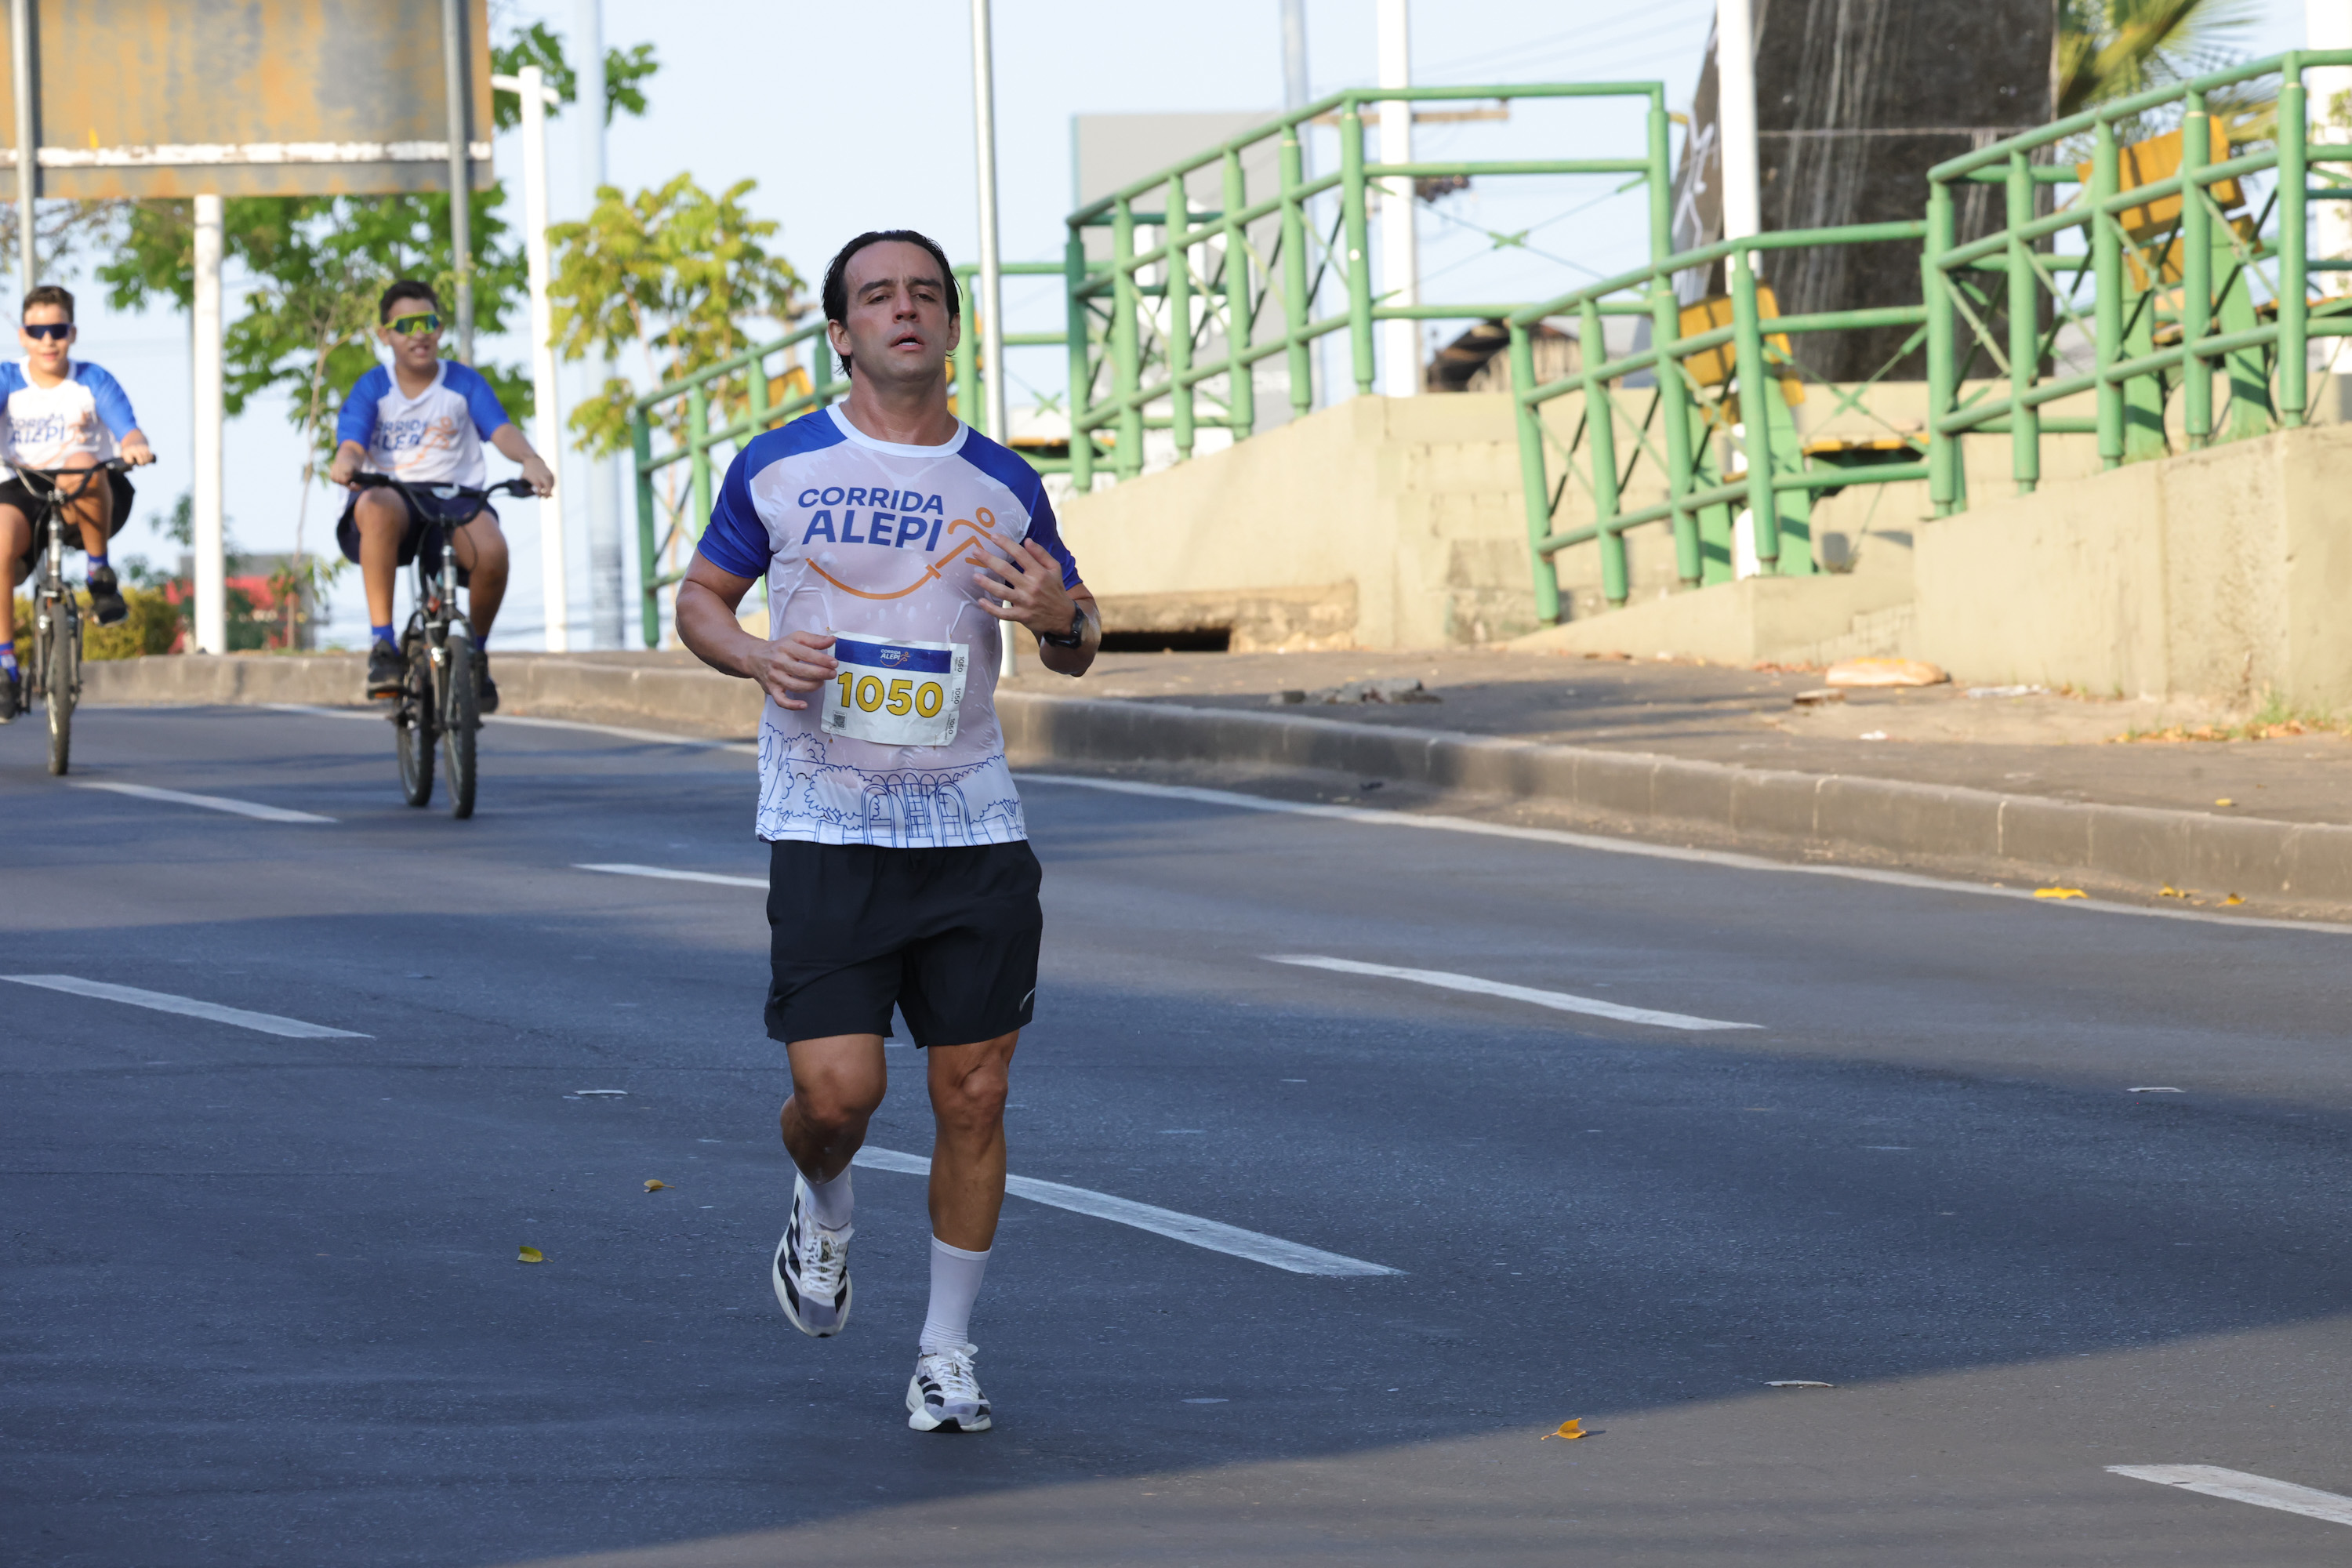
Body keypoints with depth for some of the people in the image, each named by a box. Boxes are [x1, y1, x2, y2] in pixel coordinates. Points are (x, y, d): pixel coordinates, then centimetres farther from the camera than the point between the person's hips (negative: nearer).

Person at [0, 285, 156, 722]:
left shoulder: (93, 382, -1)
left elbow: (128, 431, -15)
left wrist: (136, 447, -40)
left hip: (90, 504, -1)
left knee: (82, 463, -37)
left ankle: (100, 574, -17)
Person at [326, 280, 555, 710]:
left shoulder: (463, 383, 9)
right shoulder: (372, 388, 7)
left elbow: (500, 429, -6)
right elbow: (352, 442, -8)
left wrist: (529, 459, -30)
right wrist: (346, 463, -35)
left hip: (455, 497, 1)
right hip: (392, 494, -1)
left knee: (491, 551, -33)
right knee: (377, 509, -40)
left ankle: (476, 651, 0)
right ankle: (383, 646, -35)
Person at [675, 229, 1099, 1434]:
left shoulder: (1003, 487, 7)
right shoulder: (777, 467, 2)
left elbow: (1076, 649, 16)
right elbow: (700, 599, 13)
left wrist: (1060, 616, -8)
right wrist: (759, 656, -8)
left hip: (973, 831, 2)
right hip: (824, 829, -2)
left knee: (972, 1097, 0)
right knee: (835, 1090, -12)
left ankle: (947, 1348, 15)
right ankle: (822, 1212, 24)